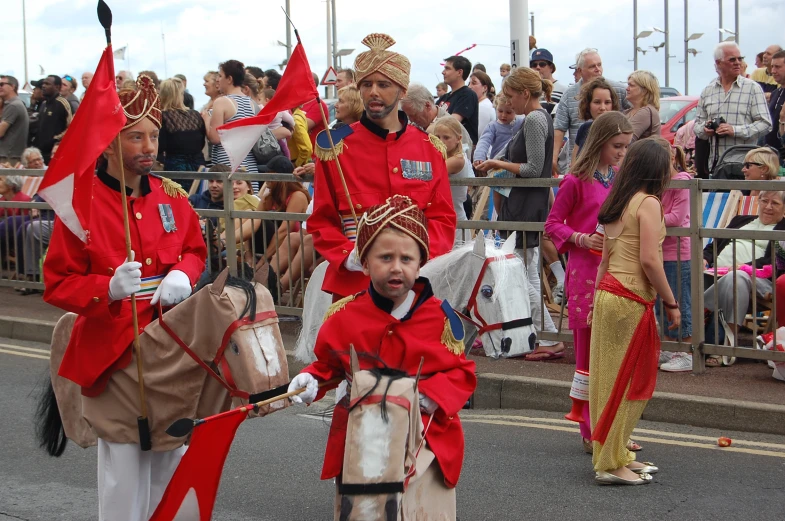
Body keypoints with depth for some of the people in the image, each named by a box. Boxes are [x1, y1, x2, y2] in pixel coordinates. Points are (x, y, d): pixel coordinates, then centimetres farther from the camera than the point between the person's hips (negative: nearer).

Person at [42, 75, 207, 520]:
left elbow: (196, 249, 16)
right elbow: (58, 284, -8)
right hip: (112, 349, -4)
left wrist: (183, 275, -7)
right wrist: (109, 288, -26)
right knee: (122, 459, 3)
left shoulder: (171, 196, 2)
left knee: (172, 454, 14)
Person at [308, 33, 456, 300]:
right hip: (353, 284, -2)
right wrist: (346, 256, -15)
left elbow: (443, 219, 5)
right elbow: (322, 222, 3)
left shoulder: (430, 148, 7)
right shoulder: (335, 147, 1)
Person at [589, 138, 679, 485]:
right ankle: (611, 464, 2)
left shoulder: (617, 204, 14)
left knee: (610, 379, 13)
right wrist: (671, 303, -9)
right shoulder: (648, 202, -10)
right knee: (627, 382, -2)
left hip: (608, 293, 8)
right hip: (630, 300, -8)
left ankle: (615, 455, 22)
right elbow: (649, 260, -17)